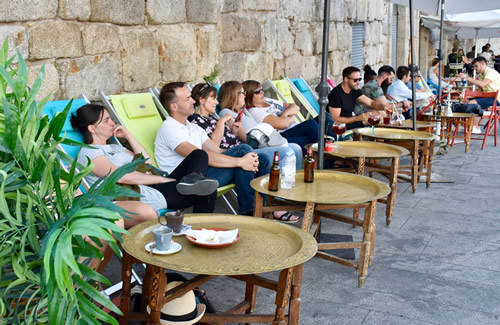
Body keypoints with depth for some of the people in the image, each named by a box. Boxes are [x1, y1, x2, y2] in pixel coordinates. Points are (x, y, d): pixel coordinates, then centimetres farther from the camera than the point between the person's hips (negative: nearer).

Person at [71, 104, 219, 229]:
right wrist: (163, 179, -14)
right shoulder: (88, 152, -3)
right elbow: (121, 176, -17)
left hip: (153, 189, 10)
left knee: (199, 155, -5)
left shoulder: (114, 147, 26)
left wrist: (128, 135, 15)